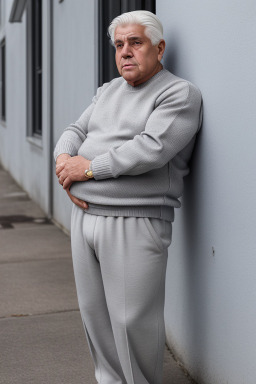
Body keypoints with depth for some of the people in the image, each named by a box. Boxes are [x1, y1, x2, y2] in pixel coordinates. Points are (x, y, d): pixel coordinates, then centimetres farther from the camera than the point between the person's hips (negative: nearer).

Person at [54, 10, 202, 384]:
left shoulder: (180, 94, -7)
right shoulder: (109, 91, 19)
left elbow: (151, 149, -20)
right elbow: (75, 131, 18)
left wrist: (89, 167, -14)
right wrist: (64, 162, -5)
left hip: (134, 224, -7)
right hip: (85, 213, 8)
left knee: (132, 320, -4)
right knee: (94, 312, 14)